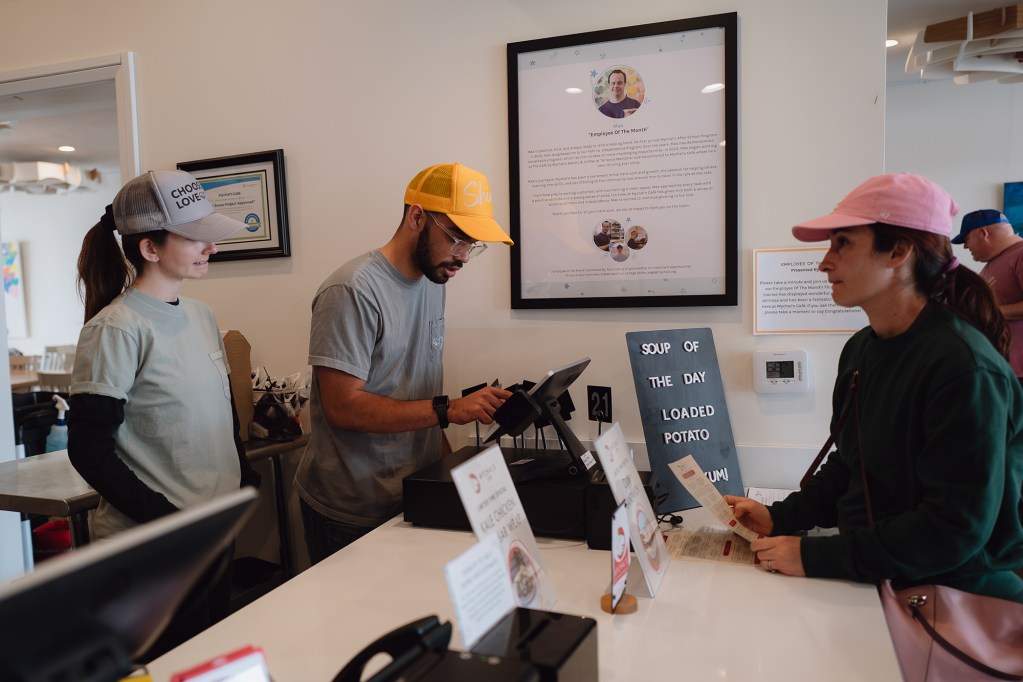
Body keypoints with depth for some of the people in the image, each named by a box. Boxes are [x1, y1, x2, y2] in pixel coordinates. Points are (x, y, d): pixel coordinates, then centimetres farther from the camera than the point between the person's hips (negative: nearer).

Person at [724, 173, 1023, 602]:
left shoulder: (963, 367, -22)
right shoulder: (860, 349, 5)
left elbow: (955, 529, -23)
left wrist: (816, 557, -23)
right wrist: (780, 517, 1)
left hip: (955, 599, -7)